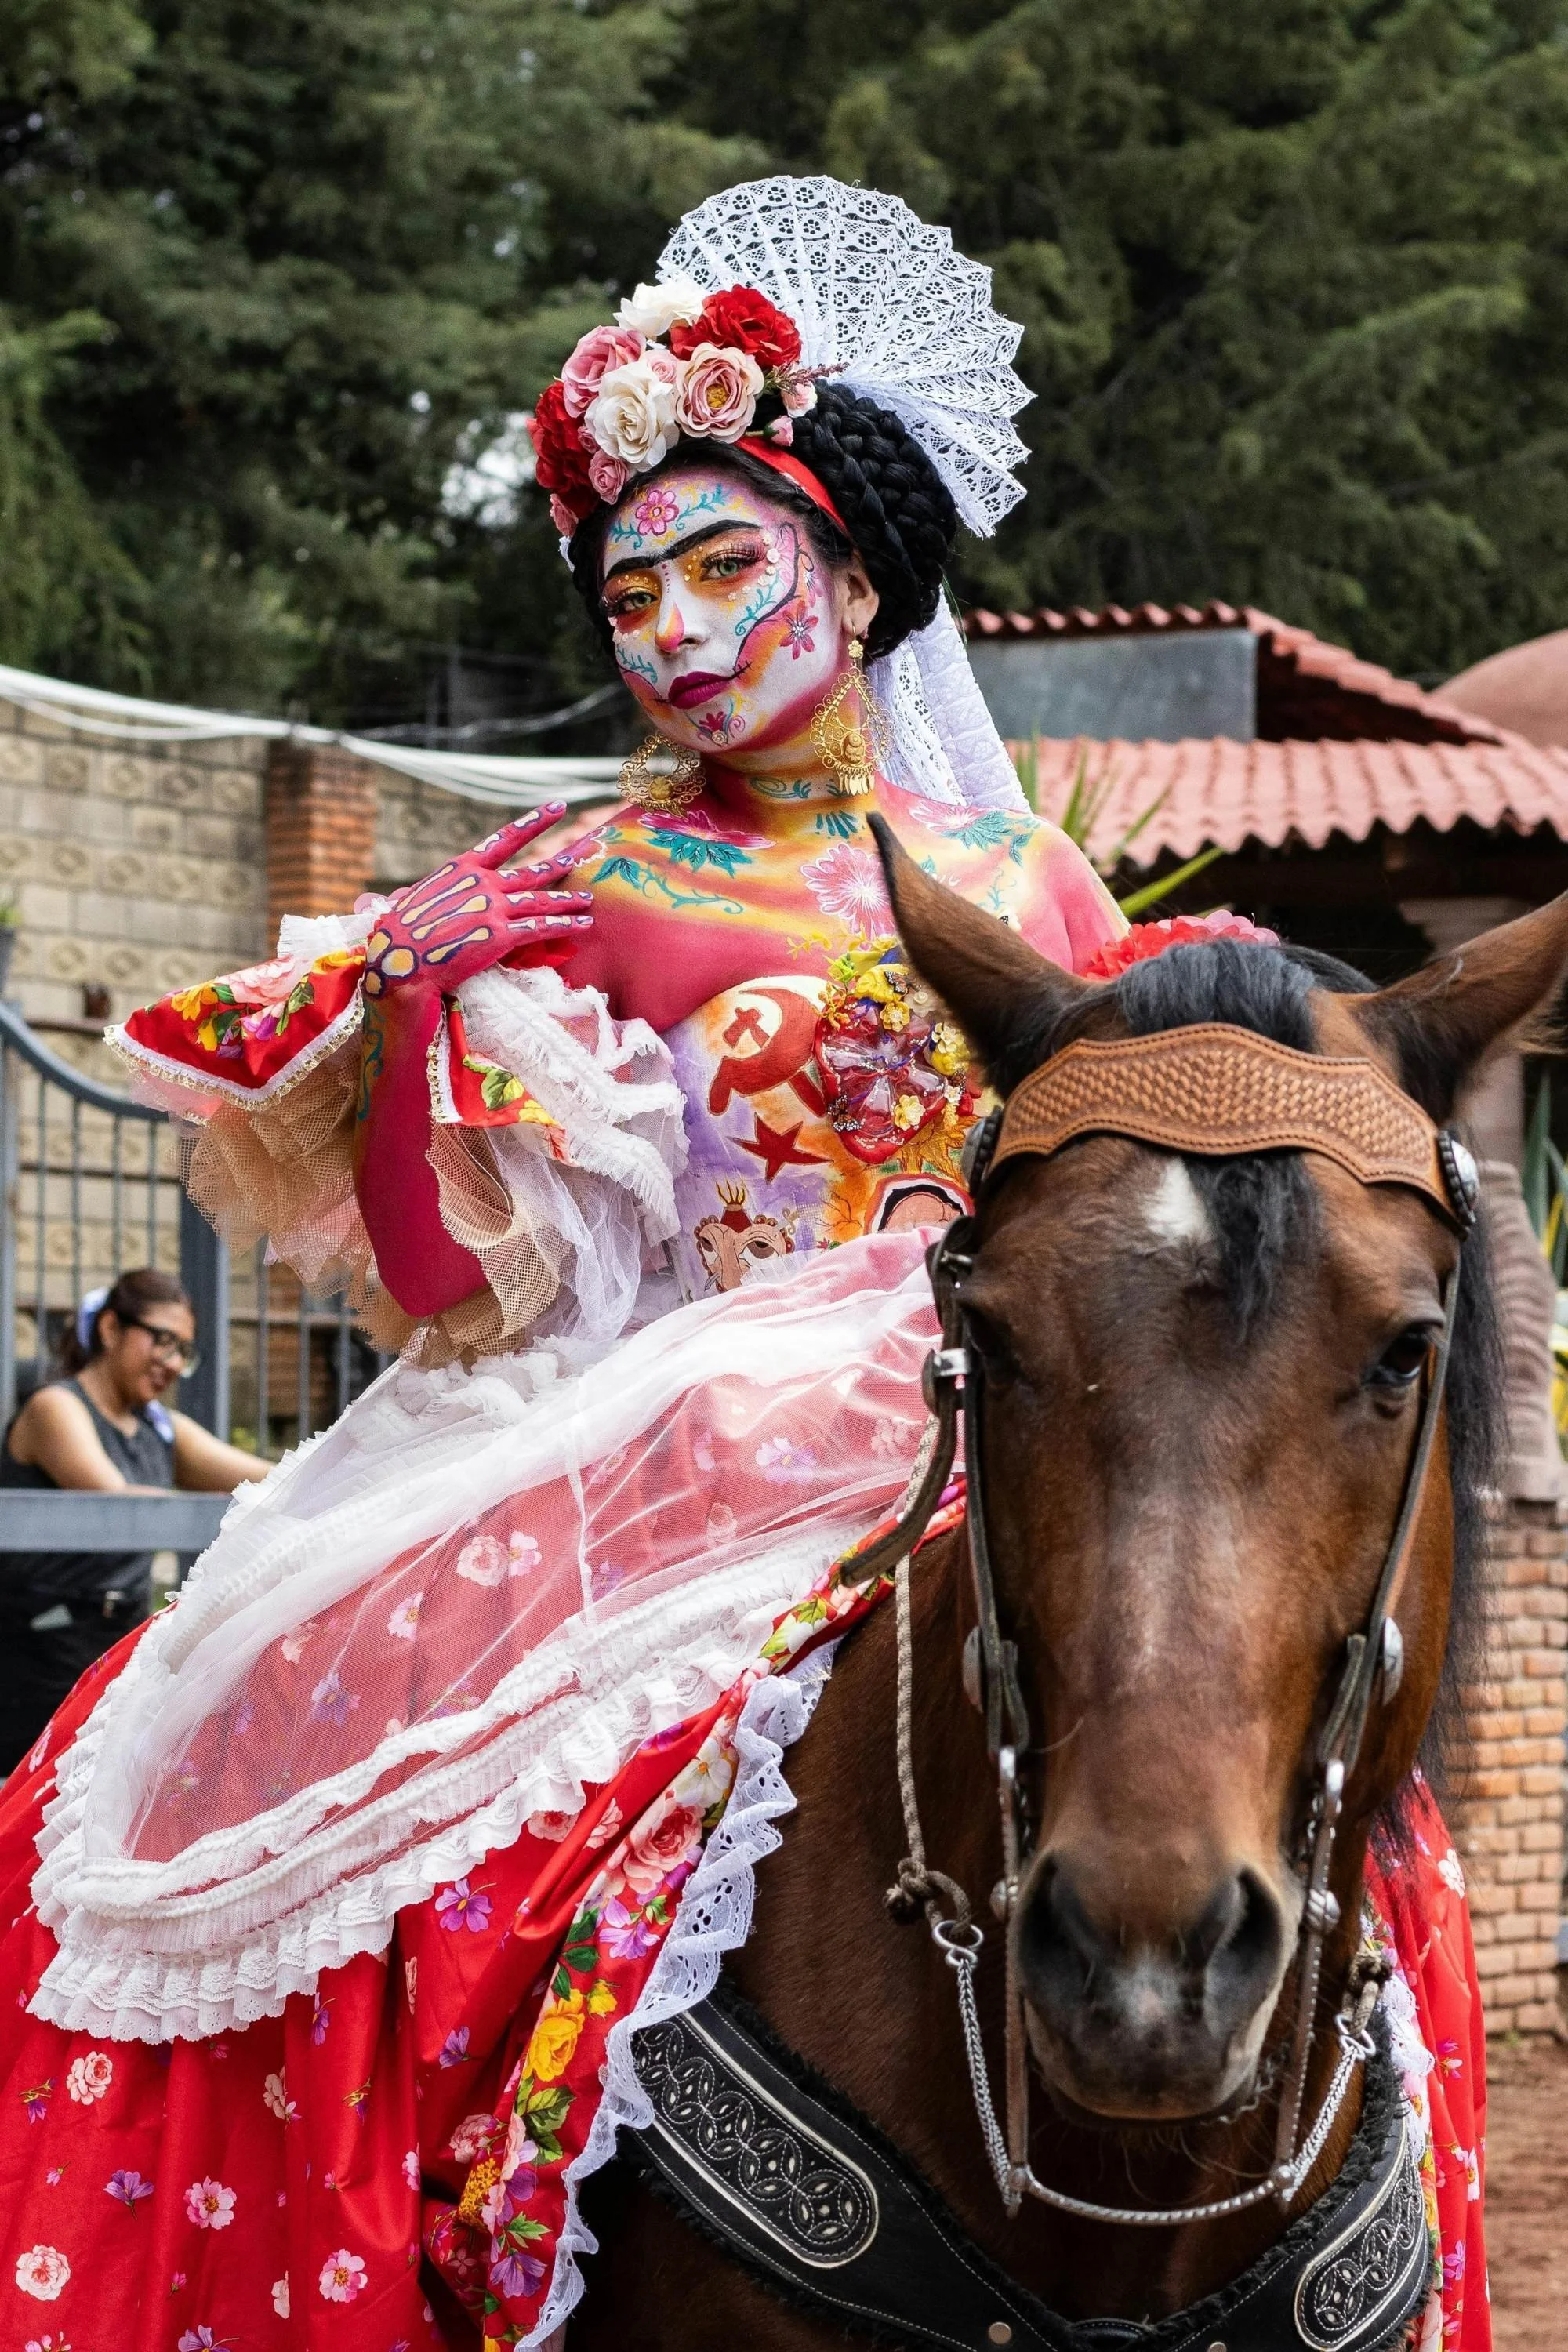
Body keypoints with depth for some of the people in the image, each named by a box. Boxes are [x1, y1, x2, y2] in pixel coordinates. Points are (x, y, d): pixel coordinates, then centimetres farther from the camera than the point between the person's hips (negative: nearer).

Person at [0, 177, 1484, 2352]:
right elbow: (459, 1258, 5)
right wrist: (416, 992, -8)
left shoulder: (1023, 901, 16)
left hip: (962, 1440, 1)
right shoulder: (569, 889, 13)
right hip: (632, 1439, -1)